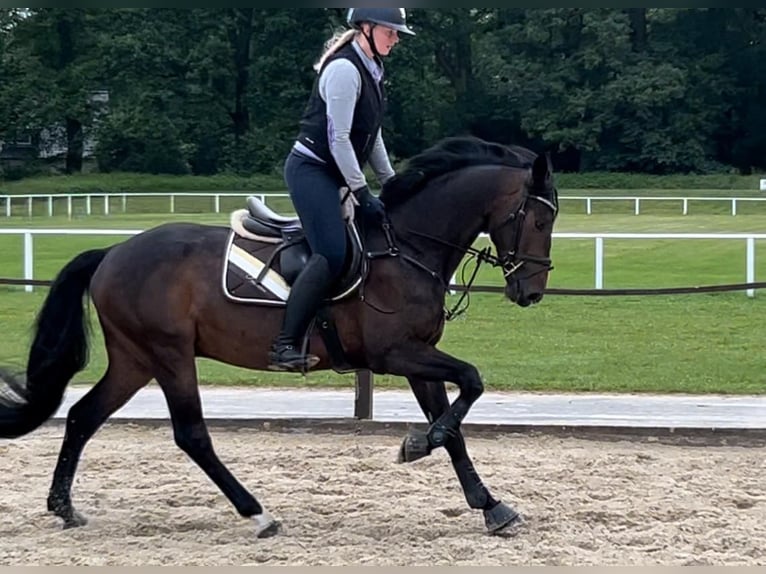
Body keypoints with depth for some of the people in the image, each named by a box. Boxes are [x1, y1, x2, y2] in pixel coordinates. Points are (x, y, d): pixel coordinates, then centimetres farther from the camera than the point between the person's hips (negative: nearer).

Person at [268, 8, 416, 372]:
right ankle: (284, 346, -25)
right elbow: (338, 138, -20)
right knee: (331, 254, -23)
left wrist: (391, 185, 16)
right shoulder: (344, 69, -17)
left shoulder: (371, 69, 13)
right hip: (311, 169, -10)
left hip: (333, 174, 10)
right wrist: (362, 194, -20)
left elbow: (372, 136, 19)